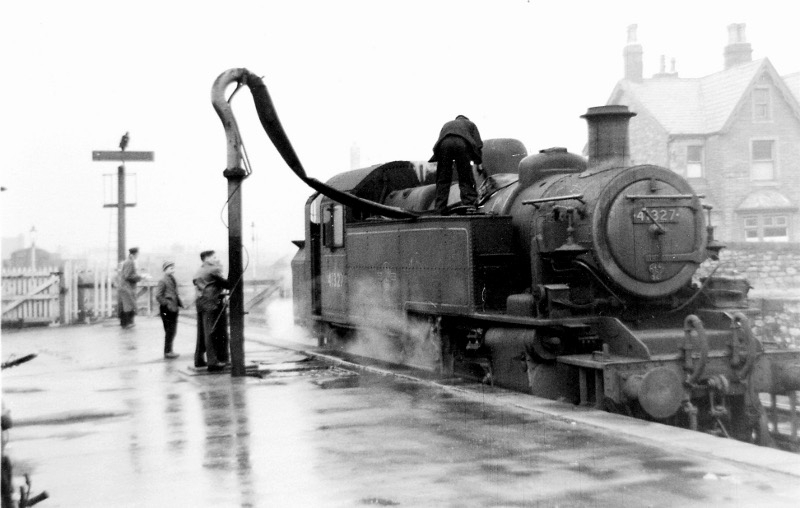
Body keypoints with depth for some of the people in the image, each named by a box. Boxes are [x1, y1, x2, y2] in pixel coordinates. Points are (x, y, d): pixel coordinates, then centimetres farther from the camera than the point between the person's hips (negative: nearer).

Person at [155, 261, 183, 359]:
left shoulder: (173, 280, 13)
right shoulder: (163, 281, -12)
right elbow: (158, 296, -17)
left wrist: (180, 303, 9)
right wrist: (167, 304, -20)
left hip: (173, 308, 8)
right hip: (166, 309, -8)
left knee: (173, 331, 13)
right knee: (169, 331, -4)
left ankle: (169, 350, 23)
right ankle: (167, 352, 3)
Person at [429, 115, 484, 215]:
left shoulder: (447, 125, 41)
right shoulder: (470, 124, 34)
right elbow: (478, 144, 24)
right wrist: (478, 163, 27)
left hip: (444, 143, 2)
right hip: (462, 143, -2)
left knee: (443, 180, 6)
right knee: (466, 179, 5)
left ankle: (439, 210, 3)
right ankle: (470, 205, -2)